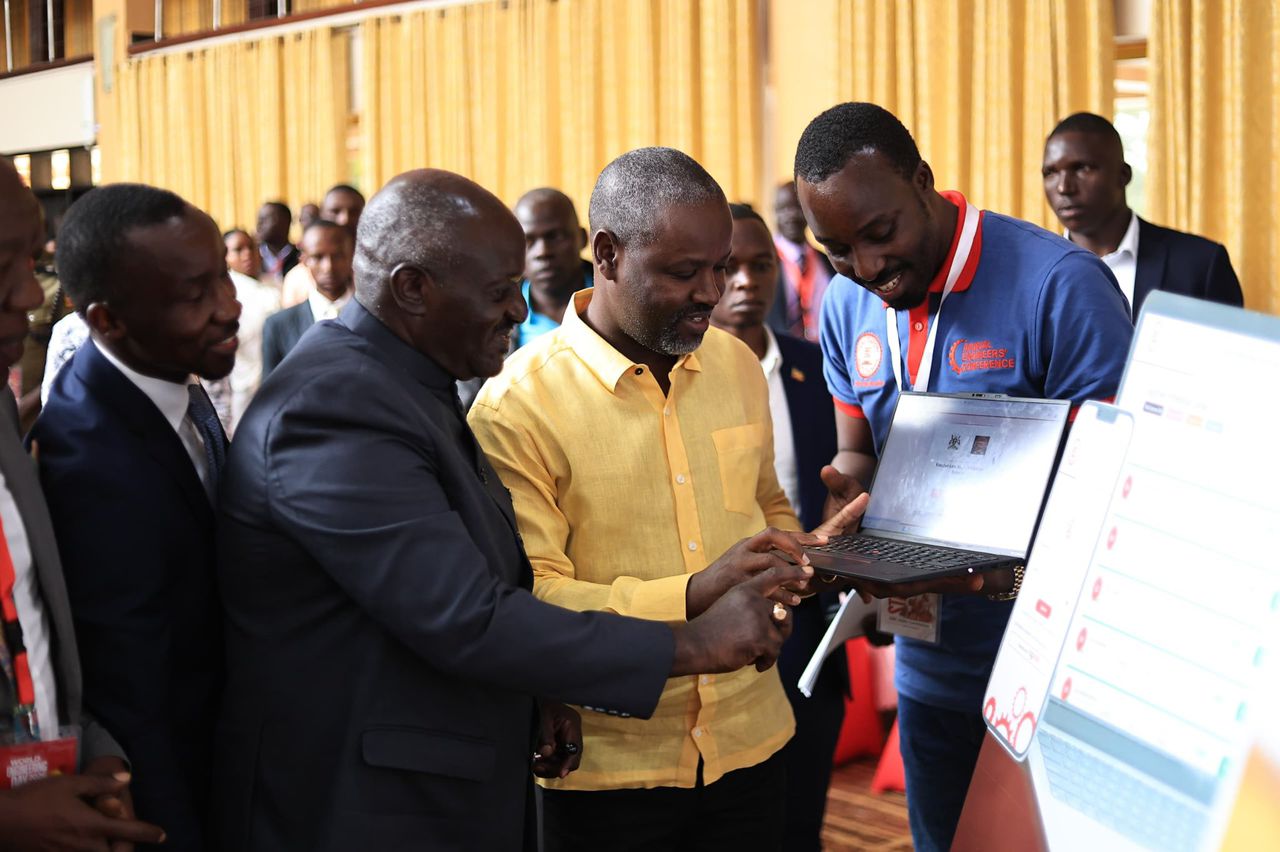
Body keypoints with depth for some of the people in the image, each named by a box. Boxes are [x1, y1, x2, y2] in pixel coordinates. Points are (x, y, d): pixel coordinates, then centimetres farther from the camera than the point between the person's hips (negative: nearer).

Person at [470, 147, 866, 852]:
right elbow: (528, 600, -19)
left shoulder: (737, 365, 6)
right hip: (608, 764, -5)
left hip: (747, 741, 5)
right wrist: (689, 598, -30)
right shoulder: (518, 405, -14)